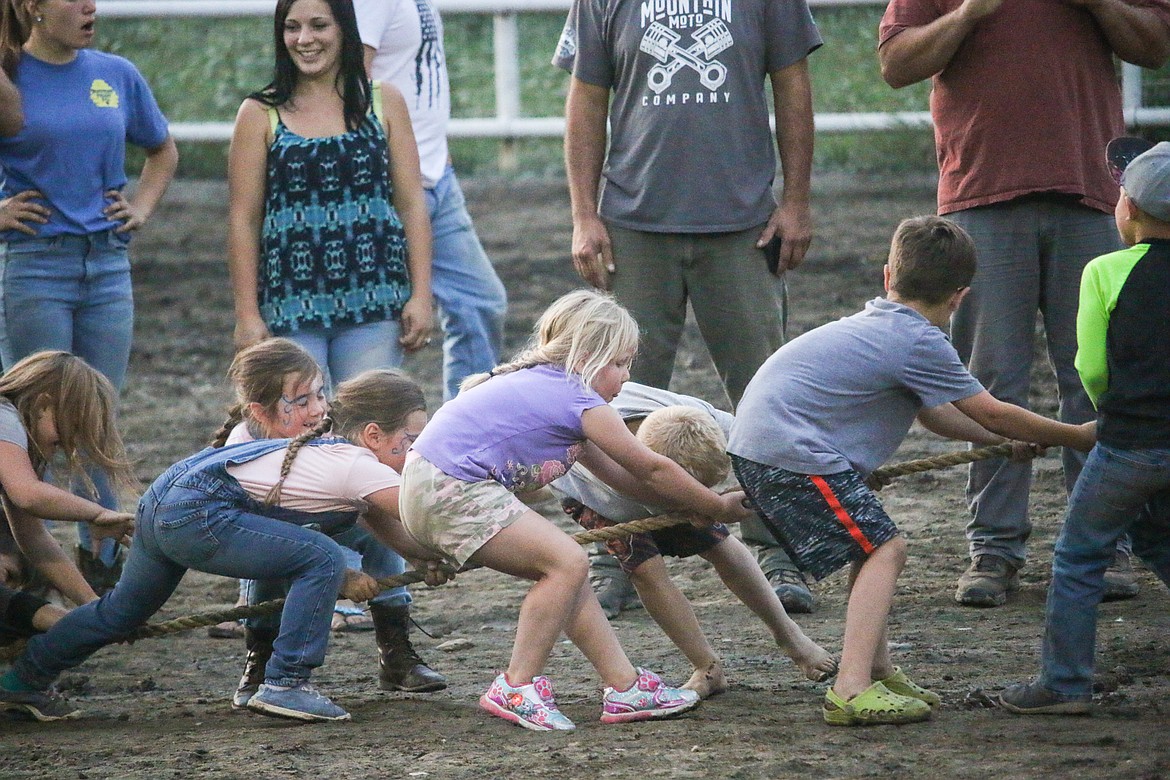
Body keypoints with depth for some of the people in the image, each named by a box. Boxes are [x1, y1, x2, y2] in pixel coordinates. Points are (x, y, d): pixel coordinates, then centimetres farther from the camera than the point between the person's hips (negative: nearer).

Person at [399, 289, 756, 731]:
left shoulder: (543, 387, 21)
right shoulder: (580, 401, -8)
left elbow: (619, 476, 26)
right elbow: (651, 470, 0)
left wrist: (688, 503, 27)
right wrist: (719, 508, 12)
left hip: (431, 487, 11)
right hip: (448, 492, -11)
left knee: (563, 569, 13)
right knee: (567, 562, -13)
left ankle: (625, 687, 14)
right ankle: (515, 689, -7)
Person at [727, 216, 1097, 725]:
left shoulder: (879, 325, 20)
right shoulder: (920, 342, -10)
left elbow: (933, 414, 31)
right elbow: (990, 413, -3)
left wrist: (1005, 441, 33)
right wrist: (1077, 436, 7)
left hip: (754, 444, 10)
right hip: (792, 450, -10)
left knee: (871, 546, 19)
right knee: (883, 551, -10)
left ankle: (878, 673, 27)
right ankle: (851, 690, -19)